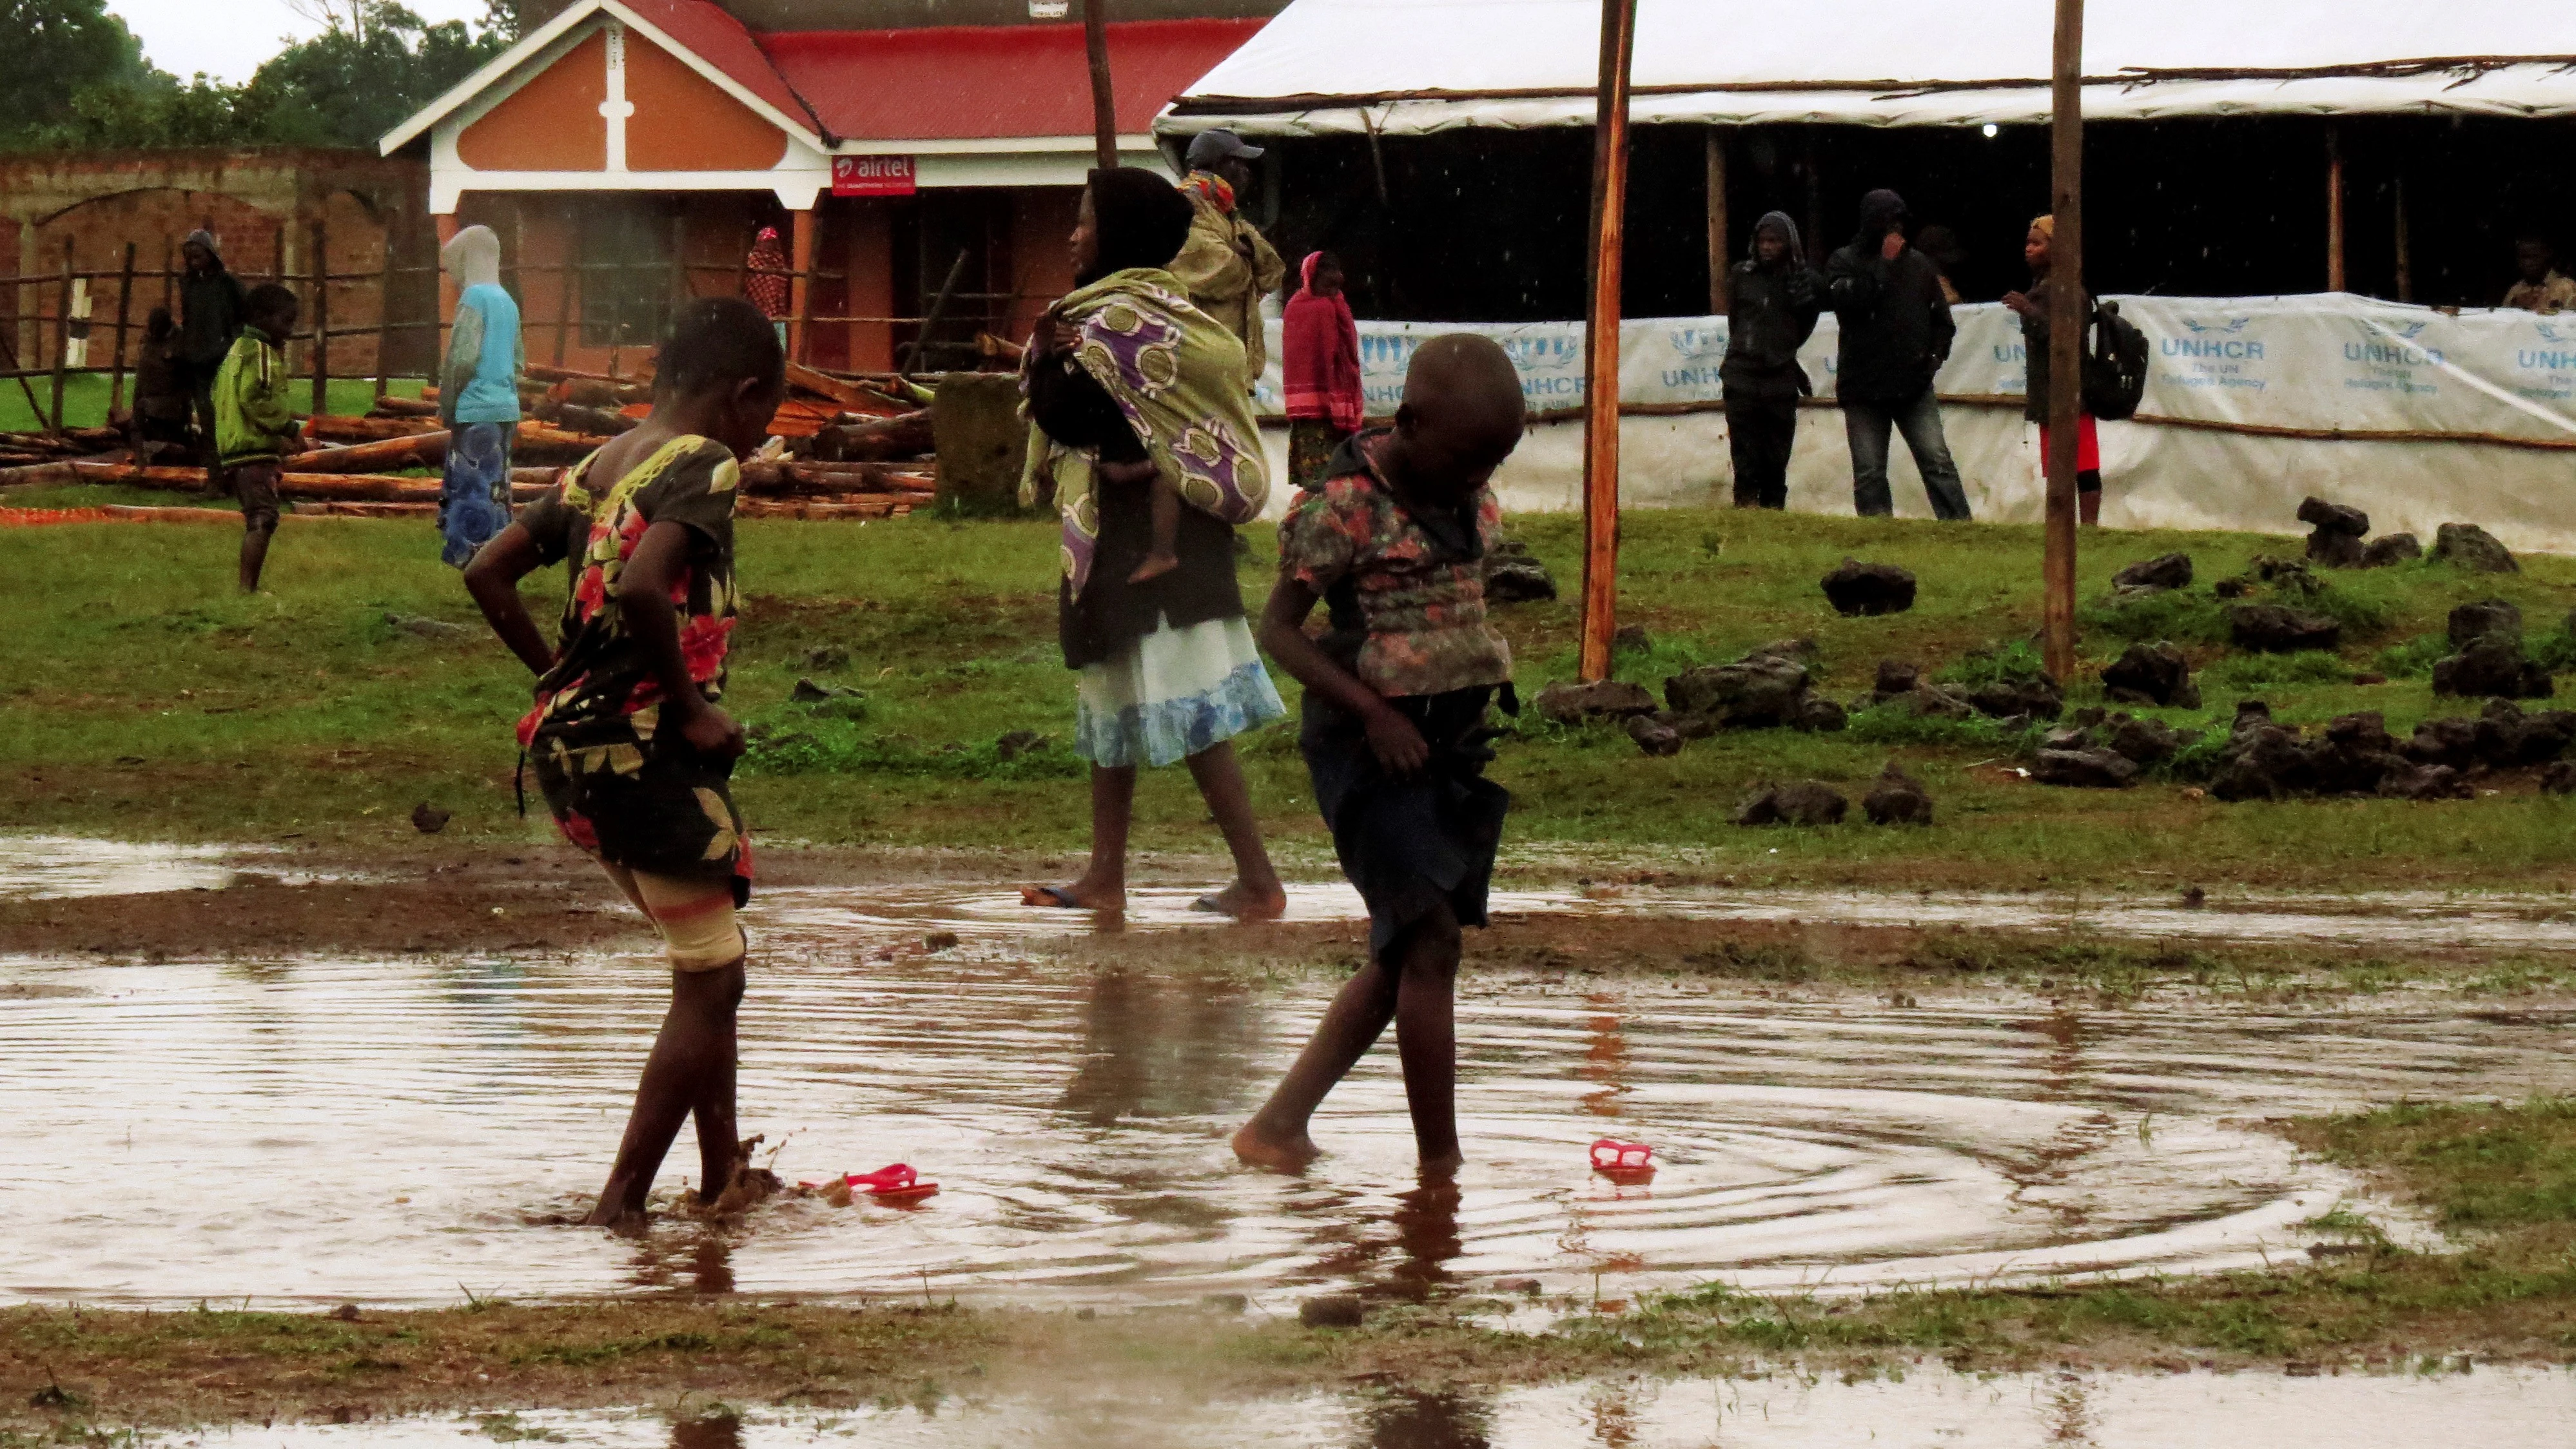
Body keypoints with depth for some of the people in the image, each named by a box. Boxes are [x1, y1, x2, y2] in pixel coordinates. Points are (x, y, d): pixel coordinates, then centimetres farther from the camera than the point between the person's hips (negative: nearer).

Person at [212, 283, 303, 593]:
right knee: (262, 519, -13)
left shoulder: (238, 349, 22)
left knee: (257, 520, 14)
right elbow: (255, 400, -21)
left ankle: (248, 588, 14)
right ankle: (248, 588, -19)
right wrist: (289, 428, -14)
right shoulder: (260, 352, -10)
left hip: (233, 450, 10)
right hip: (256, 450, -10)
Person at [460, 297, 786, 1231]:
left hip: (568, 743, 9)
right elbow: (641, 588, -28)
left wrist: (557, 675, 15)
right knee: (709, 984, 0)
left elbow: (488, 571, 10)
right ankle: (620, 1205, -2)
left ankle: (722, 1180, 26)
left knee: (713, 961, 21)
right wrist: (691, 708, -17)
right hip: (645, 748, -9)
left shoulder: (596, 469, 13)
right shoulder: (704, 464, -11)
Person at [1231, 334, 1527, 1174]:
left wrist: (1496, 698, 8)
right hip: (1374, 748, -8)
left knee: (1399, 958, 8)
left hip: (1454, 746, 8)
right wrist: (1373, 712, -20)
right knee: (1430, 940, -12)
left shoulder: (1471, 499, 8)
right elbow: (1279, 630, -12)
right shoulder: (1345, 506, -14)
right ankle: (1440, 1163, -7)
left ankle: (1278, 1125, 16)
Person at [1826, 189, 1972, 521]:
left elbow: (1941, 319, 18)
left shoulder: (1919, 264, 11)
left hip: (1914, 382, 1)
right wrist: (1883, 264, -14)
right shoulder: (1844, 262, 2)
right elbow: (1846, 299, -19)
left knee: (1937, 461, -6)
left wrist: (1935, 354, 1)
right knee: (1869, 471, 0)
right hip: (1863, 385, -1)